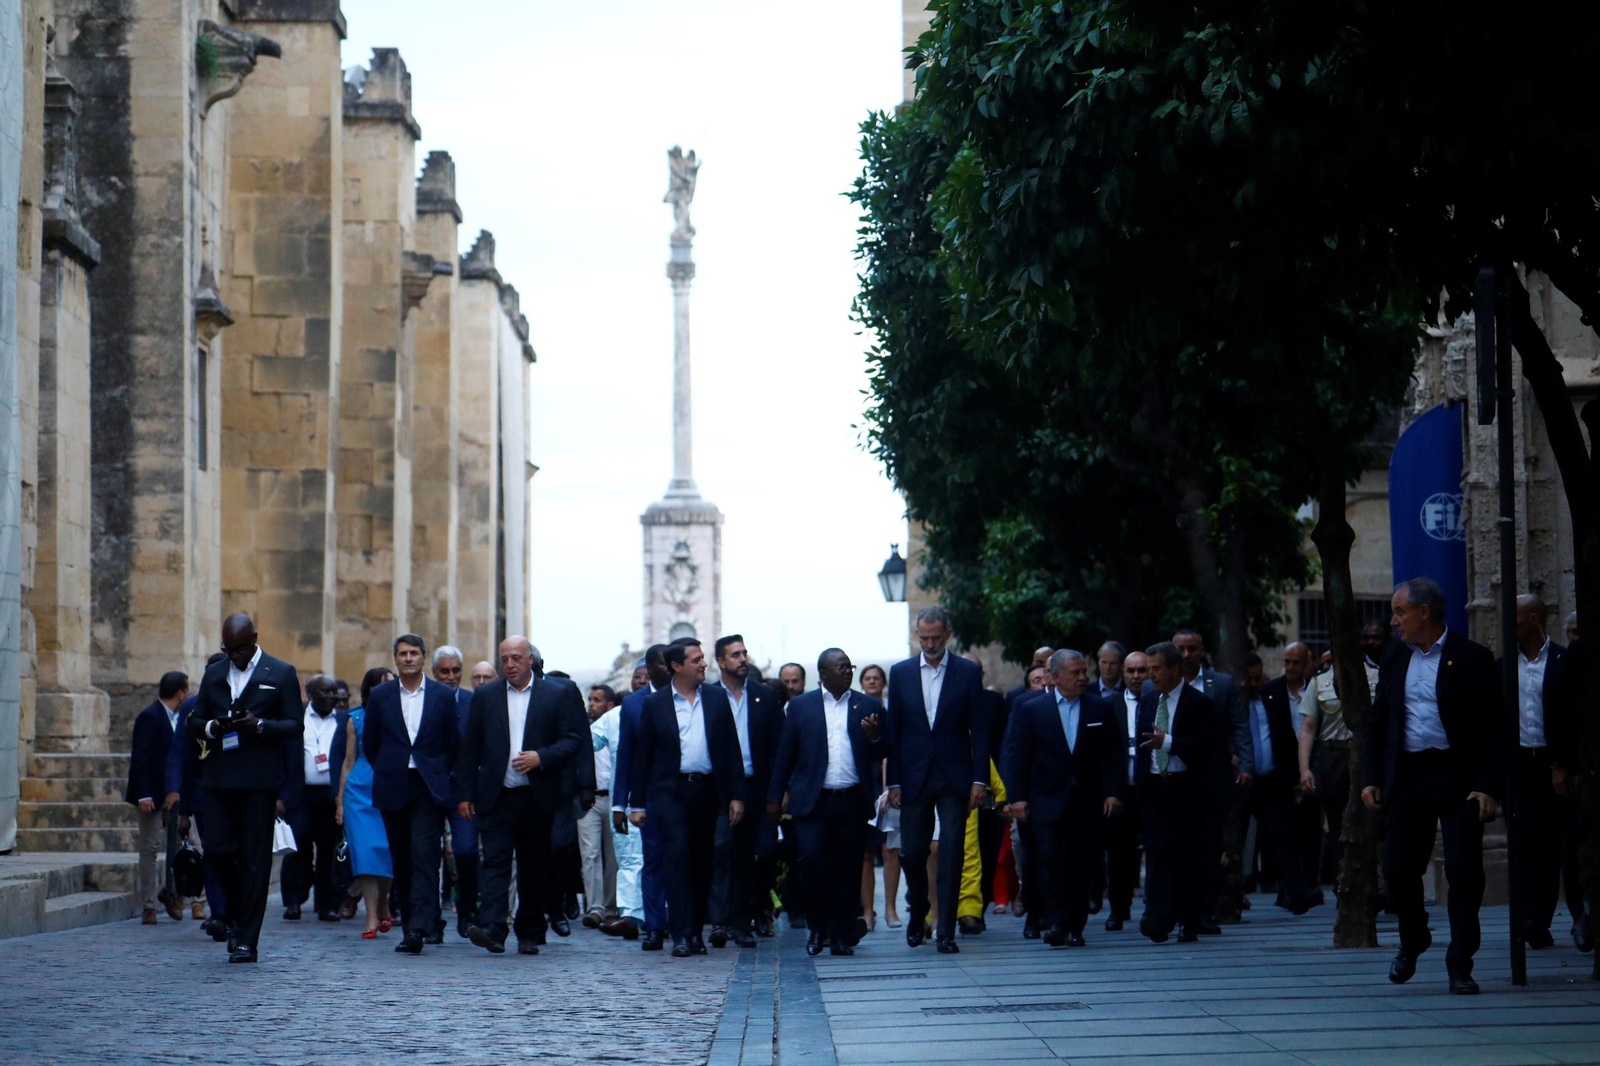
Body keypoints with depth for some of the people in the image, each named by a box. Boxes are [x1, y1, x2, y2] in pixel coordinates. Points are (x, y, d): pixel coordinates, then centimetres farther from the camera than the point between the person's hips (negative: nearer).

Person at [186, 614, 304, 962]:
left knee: (255, 859, -2)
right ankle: (236, 913, 21)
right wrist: (211, 727, -6)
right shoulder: (213, 675, 16)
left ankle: (247, 940, 2)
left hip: (260, 780, -3)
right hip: (219, 776, 4)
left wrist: (260, 725, -17)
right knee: (217, 848, -5)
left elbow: (295, 726, 0)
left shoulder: (281, 674, 4)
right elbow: (194, 723, 17)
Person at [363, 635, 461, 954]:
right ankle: (420, 924, 14)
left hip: (429, 787, -2)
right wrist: (388, 772, 13)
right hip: (393, 789, 2)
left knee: (424, 856, -14)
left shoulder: (443, 696, 4)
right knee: (402, 861, 5)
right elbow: (370, 743, 14)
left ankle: (418, 929, -22)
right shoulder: (380, 696, 6)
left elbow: (453, 744, 10)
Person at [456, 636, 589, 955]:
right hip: (496, 797, 0)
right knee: (496, 861, -12)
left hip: (538, 797, 0)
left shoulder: (560, 693, 5)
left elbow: (575, 739, -1)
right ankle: (492, 929, -22)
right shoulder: (485, 696, 11)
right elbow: (470, 749, 10)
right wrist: (464, 794, 3)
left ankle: (529, 934, 18)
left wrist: (542, 757, -16)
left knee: (535, 868, 7)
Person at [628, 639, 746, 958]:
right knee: (677, 858, -12)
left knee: (702, 863, 7)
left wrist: (736, 796, 2)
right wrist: (638, 803, 2)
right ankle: (681, 935, -13)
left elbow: (731, 749, 8)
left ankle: (696, 931, 18)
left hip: (707, 791, 2)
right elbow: (642, 755, 5)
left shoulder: (717, 698, 8)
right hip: (671, 791, -2)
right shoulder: (655, 704, 3)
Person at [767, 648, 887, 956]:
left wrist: (874, 737, -13)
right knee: (812, 860, -11)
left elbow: (882, 754, 9)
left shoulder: (867, 705, 11)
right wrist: (775, 797, 6)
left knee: (846, 870, 2)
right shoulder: (801, 706, 9)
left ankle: (842, 935, 10)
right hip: (812, 801, -1)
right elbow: (785, 754, 9)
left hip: (852, 802, 1)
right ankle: (817, 927, 8)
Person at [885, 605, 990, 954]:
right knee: (911, 851, 4)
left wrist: (980, 780, -6)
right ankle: (918, 915, 29)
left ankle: (946, 931, -2)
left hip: (954, 777, -2)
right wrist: (893, 782, 2)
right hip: (914, 777, 2)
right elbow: (893, 731, 7)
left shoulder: (967, 673, 2)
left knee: (951, 853, -5)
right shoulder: (900, 673, 6)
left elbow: (979, 730, 1)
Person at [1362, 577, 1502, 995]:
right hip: (1407, 776, 5)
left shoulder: (1472, 659, -5)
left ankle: (1460, 966, 4)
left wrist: (1489, 786, -15)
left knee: (1464, 871, -5)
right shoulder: (1394, 659, 11)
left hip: (1458, 777, -4)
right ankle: (1412, 942, 29)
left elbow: (1493, 726, -7)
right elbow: (1377, 721, 15)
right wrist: (1370, 777, 5)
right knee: (1398, 867, 4)